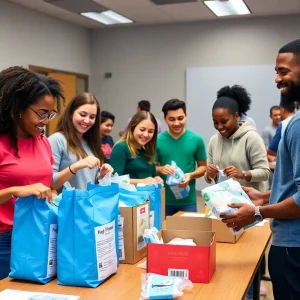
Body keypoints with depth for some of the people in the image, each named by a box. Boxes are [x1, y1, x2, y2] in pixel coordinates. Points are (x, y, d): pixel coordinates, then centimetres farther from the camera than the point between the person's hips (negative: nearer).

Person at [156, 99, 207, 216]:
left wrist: (191, 175, -14)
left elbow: (203, 167, 6)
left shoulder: (196, 140, -3)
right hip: (164, 200, 0)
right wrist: (161, 169, -18)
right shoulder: (157, 140, -4)